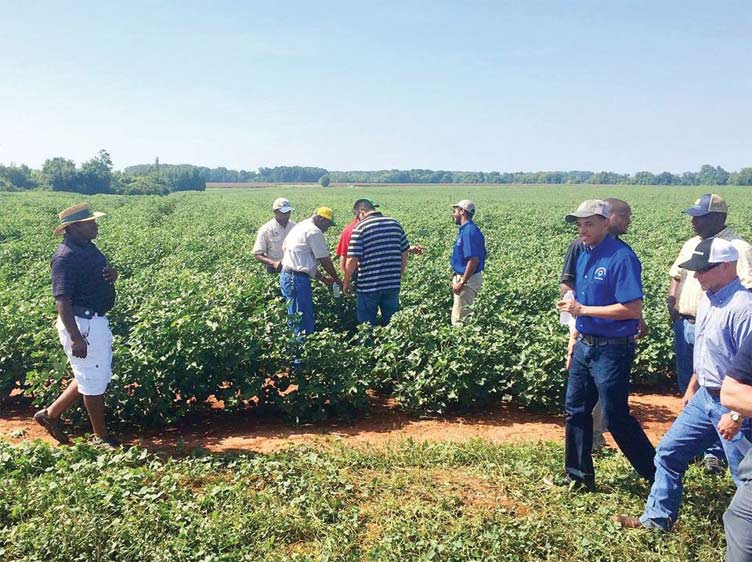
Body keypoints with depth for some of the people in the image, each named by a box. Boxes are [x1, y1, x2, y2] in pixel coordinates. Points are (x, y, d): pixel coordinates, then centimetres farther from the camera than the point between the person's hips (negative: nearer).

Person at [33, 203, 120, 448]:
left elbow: (97, 278, 24)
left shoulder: (88, 248, 9)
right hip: (80, 324, -10)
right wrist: (76, 338, -27)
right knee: (94, 381, 3)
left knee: (100, 376, 20)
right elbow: (62, 300, -23)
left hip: (98, 321, 10)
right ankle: (102, 437, 19)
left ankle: (51, 414, 33)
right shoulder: (66, 256, -19)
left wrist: (112, 274, -1)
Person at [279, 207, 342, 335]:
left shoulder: (300, 227, 19)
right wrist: (337, 280, 8)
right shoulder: (314, 232, -11)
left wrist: (323, 278, 22)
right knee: (304, 325, -5)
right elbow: (325, 260, -7)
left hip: (287, 276, 10)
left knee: (296, 320, 14)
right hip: (297, 280, -10)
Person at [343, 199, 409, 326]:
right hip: (393, 285, 4)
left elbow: (352, 260, -12)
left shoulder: (360, 228, -9)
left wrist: (346, 282, 2)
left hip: (368, 286, -4)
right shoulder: (396, 224, 6)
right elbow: (404, 254, 9)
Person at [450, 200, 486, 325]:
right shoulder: (465, 230, 13)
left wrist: (462, 283, -25)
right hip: (463, 277, 10)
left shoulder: (469, 231, -19)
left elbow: (474, 260, -26)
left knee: (459, 318, -5)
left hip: (468, 279, -10)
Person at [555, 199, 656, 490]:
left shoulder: (621, 257, -17)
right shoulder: (584, 256, 9)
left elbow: (633, 309, -23)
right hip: (584, 346, 9)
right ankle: (579, 476, 28)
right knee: (575, 411, 14)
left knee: (616, 418, 1)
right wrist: (574, 340, 14)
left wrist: (582, 309, -21)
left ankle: (659, 474, 21)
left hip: (612, 350, -9)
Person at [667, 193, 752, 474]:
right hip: (684, 325, 7)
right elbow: (676, 275, 22)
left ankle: (715, 452, 8)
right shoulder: (692, 244, 12)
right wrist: (671, 302, 6)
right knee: (687, 388, 17)